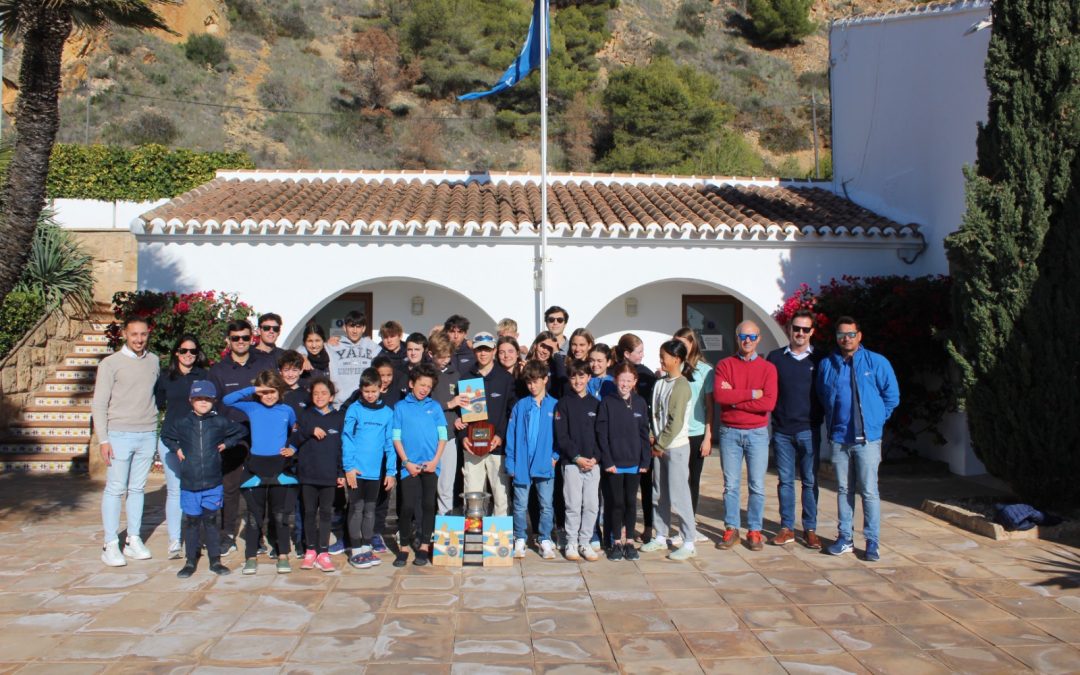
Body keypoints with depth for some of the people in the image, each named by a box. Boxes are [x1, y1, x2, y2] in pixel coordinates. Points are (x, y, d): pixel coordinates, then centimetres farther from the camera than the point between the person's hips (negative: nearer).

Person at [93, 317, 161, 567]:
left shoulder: (154, 361, 9)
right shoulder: (110, 363, -3)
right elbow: (99, 404, -3)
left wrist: (156, 430, 11)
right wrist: (103, 440, -9)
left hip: (147, 435, 4)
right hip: (119, 435, -3)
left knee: (138, 489, 8)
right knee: (115, 490, -1)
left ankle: (134, 540, 15)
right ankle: (111, 545, 4)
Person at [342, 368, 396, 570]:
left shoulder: (387, 412, 3)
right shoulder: (354, 410, -4)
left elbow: (390, 443, 3)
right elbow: (346, 439, -6)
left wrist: (391, 471, 0)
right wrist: (348, 467, -13)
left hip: (376, 470, 3)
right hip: (356, 469, -3)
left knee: (371, 510, 12)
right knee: (357, 509, 2)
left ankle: (367, 547, 22)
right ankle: (356, 551, 9)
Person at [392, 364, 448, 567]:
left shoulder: (435, 407, 7)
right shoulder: (400, 407, 3)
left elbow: (442, 436, 5)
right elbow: (396, 438, 1)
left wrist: (435, 460, -6)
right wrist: (407, 462, -8)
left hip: (431, 465, 2)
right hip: (410, 465, -2)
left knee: (428, 505, 5)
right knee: (407, 506, -6)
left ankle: (424, 546, 15)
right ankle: (403, 548, 7)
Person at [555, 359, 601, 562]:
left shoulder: (595, 403, 10)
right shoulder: (563, 403, 1)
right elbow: (561, 436, -4)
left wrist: (595, 457, -6)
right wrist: (577, 457, -12)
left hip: (593, 462, 3)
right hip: (571, 462, -3)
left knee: (592, 505, 3)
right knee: (573, 505, -1)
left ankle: (585, 543, 14)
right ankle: (571, 543, 10)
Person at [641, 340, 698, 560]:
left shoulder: (681, 386, -14)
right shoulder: (660, 383, 8)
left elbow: (676, 422, -16)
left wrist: (661, 444, -11)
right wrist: (655, 440, 0)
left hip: (676, 447, -8)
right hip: (660, 446, 8)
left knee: (678, 495, -6)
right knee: (659, 495, 13)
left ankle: (689, 544, 1)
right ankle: (660, 537, 25)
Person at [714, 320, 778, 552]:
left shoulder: (768, 368, 2)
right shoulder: (725, 365, 3)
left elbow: (769, 403, -12)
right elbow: (719, 395, -14)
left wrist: (734, 399, -12)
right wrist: (752, 394, -13)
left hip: (757, 433, 0)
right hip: (729, 432, 0)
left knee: (757, 486, 4)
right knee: (730, 485, 5)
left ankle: (755, 531, 14)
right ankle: (731, 529, 15)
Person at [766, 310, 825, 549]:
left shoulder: (819, 360, 4)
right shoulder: (775, 357, 5)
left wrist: (821, 418, -1)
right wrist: (773, 414, -3)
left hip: (809, 430, -1)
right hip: (782, 430, 1)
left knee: (810, 481, 4)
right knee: (785, 480, 6)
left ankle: (810, 529, 12)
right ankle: (787, 528, 14)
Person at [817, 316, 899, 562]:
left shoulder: (877, 362, -2)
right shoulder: (827, 364, 7)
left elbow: (892, 396, 4)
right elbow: (822, 398, 19)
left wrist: (875, 420, 3)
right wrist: (832, 423, 12)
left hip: (867, 438, -3)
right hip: (838, 438, 3)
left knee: (869, 491, -3)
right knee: (844, 490, 11)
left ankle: (873, 541, 5)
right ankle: (845, 537, 19)